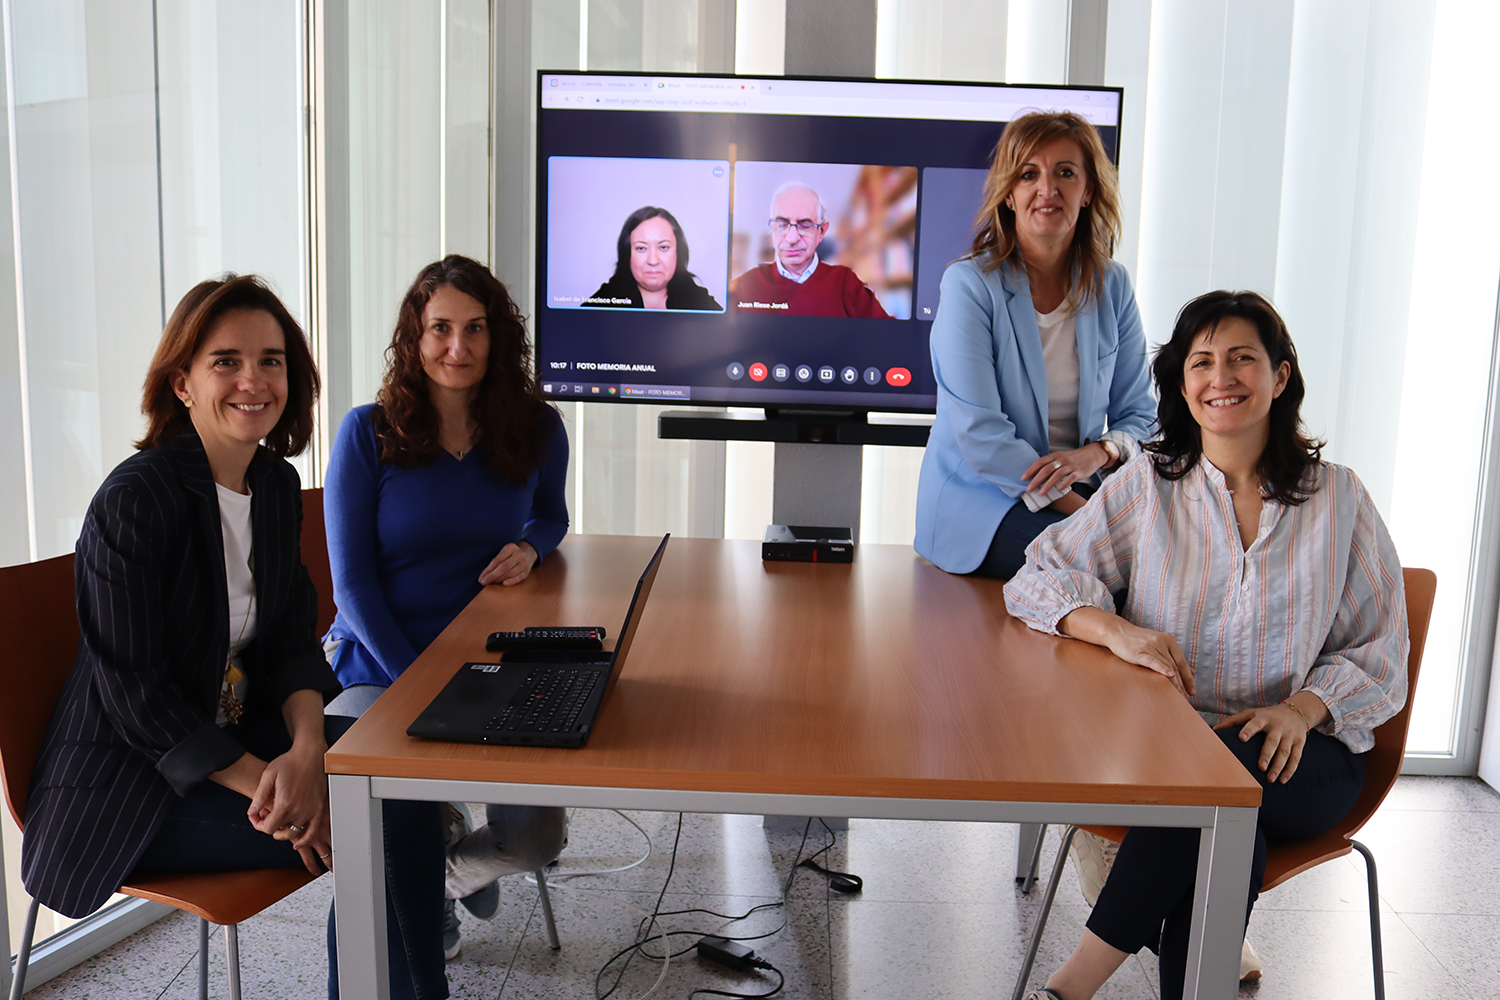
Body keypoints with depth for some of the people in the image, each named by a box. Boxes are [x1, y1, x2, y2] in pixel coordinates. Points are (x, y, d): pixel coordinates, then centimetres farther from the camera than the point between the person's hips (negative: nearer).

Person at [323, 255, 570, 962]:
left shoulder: (535, 431, 1)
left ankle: (447, 876, 21)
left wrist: (530, 546, -5)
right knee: (391, 823, -26)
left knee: (539, 837, -18)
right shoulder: (368, 433, -7)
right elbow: (353, 585, -7)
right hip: (379, 666, -1)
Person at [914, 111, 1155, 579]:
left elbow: (1138, 414, 11)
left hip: (1081, 491, 5)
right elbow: (981, 436, -16)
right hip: (980, 501, -4)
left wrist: (1097, 453, -14)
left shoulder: (1112, 286, 7)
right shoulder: (969, 285, -9)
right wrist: (1089, 514, -22)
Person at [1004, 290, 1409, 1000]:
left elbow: (1380, 653, 9)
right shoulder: (1148, 484, 6)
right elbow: (1038, 577, 1)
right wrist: (1114, 628, -20)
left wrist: (1301, 708, -12)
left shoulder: (1338, 497, 7)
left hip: (1302, 756, 0)